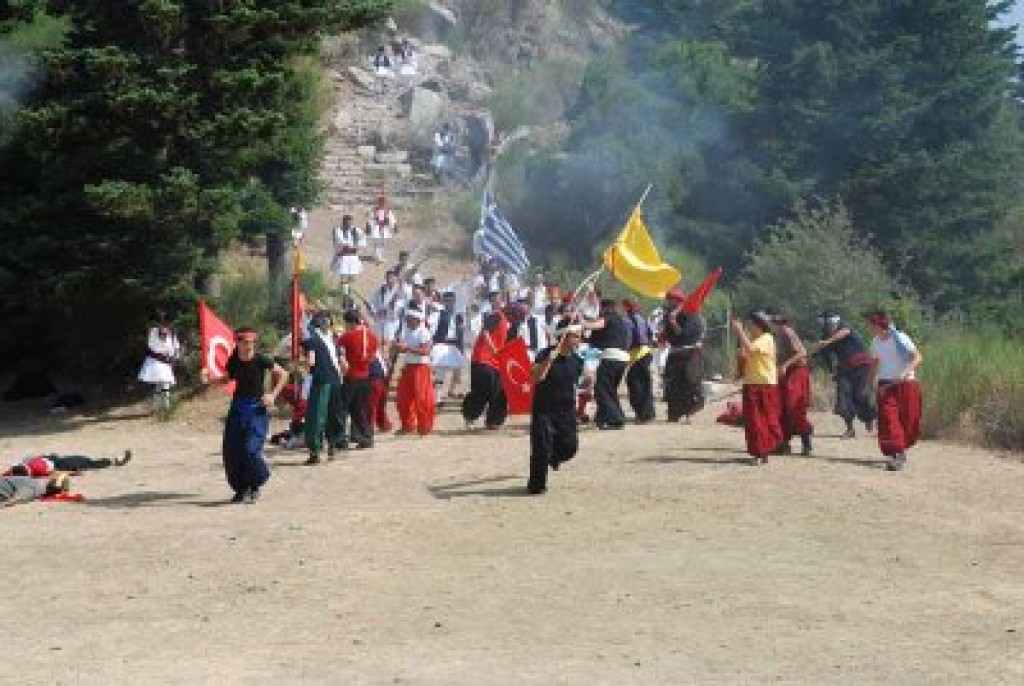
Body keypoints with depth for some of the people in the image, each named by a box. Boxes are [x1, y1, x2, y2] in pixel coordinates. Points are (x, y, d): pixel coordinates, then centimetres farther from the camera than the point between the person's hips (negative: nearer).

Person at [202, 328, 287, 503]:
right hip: (238, 407, 5)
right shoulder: (233, 361, -2)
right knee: (231, 450, 1)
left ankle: (255, 487, 7)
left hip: (257, 408, -4)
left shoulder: (260, 360, -13)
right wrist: (209, 379, 3)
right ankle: (241, 488, 19)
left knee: (251, 449, -16)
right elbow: (227, 379, 18)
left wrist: (273, 394, -11)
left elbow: (283, 374, -2)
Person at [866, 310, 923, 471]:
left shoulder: (900, 338, -12)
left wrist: (905, 373, -28)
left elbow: (918, 358, -13)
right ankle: (895, 454, -16)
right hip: (886, 385, 4)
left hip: (906, 384, -3)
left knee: (907, 420, 3)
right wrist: (873, 380, 4)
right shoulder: (875, 342, 5)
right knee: (888, 418, -14)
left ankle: (901, 449, 26)